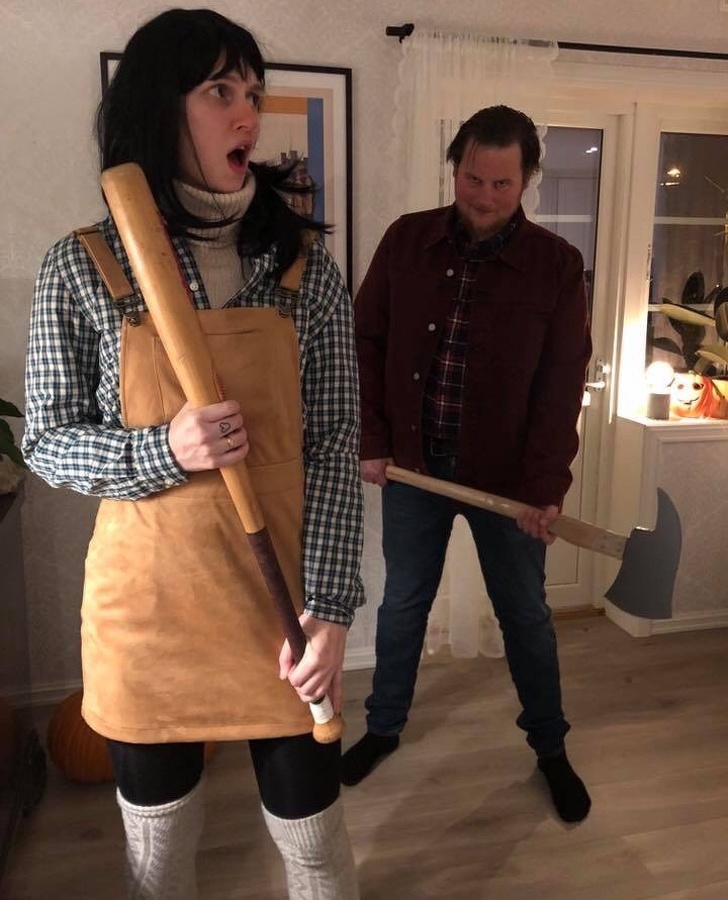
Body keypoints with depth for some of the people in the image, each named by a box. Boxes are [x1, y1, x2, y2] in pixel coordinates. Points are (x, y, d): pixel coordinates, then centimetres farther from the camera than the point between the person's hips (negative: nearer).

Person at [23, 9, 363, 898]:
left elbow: (335, 444, -5)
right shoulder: (81, 267, -6)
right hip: (146, 595, 0)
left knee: (310, 823, 16)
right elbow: (45, 440, 0)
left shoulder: (303, 262, -3)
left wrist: (328, 606, -13)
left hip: (281, 586, 1)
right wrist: (163, 451, -20)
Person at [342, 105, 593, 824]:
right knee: (402, 604, 16)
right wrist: (370, 439, -5)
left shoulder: (556, 264, -8)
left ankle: (550, 747, 35)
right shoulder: (406, 240, -2)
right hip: (411, 465, 2)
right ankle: (383, 728, 38)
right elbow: (364, 341, 2)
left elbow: (562, 383, -9)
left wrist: (544, 485, -14)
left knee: (525, 614, 13)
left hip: (506, 475, -1)